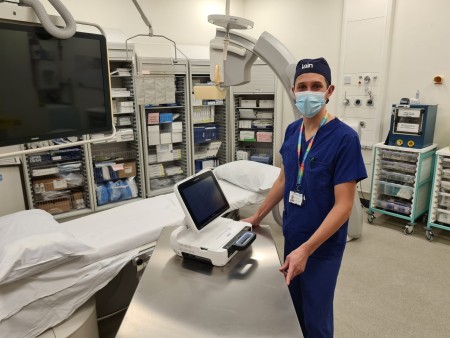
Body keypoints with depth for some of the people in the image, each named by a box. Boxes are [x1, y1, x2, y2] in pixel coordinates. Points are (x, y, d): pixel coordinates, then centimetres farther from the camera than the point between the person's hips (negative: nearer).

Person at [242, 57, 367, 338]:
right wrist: (258, 217, 12)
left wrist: (306, 249, -25)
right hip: (291, 236, 6)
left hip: (323, 245, -5)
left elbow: (343, 205, -21)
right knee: (293, 309, 23)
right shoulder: (292, 131, -1)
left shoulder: (345, 138, -20)